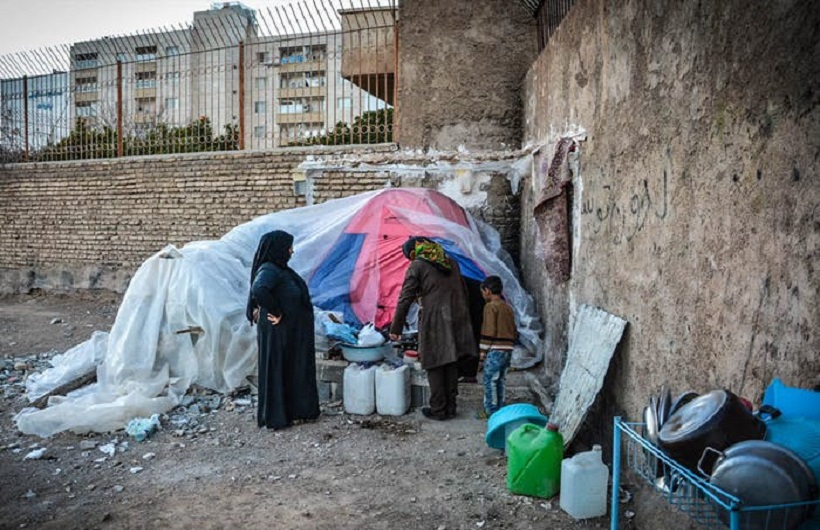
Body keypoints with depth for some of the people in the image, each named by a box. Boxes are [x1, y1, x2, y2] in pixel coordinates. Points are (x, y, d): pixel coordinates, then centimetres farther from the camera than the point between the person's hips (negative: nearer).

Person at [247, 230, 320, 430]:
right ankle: (275, 417, 15)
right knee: (276, 371, 3)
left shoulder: (278, 269, 9)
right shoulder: (268, 270, -20)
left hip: (290, 332, 10)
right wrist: (275, 313, -26)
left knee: (292, 370, 17)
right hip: (277, 332, -9)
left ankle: (292, 411, 31)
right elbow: (258, 290, -39)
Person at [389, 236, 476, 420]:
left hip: (433, 322, -6)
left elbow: (405, 299, -7)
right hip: (456, 320, 6)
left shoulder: (417, 266, -3)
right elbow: (463, 291, 19)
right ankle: (450, 407, 21)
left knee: (434, 366, 5)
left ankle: (438, 409, 11)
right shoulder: (451, 262, 15)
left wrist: (395, 328, -2)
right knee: (451, 364, 13)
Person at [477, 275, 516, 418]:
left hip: (495, 350, -8)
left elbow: (488, 332, -13)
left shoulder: (490, 306, -9)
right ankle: (500, 409, 19)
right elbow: (513, 331, 18)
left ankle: (492, 410, -2)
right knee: (500, 381, 14)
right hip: (508, 350, 8)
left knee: (490, 381, -2)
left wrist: (482, 354, -9)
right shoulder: (508, 308, 16)